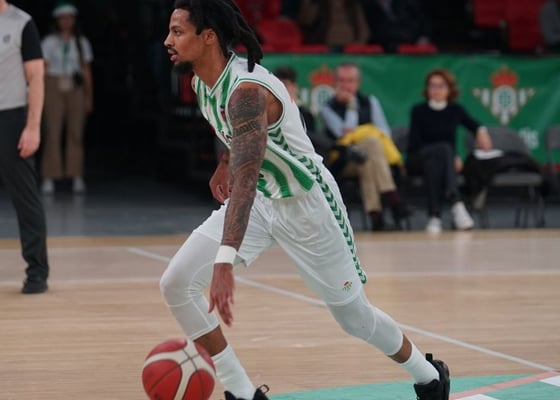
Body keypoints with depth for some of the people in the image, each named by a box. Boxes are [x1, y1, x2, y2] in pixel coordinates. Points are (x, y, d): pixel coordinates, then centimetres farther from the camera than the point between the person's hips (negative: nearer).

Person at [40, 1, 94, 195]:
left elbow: (87, 71, 11)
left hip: (75, 89, 2)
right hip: (53, 86, -2)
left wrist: (89, 97, 6)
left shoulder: (81, 42, 12)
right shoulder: (49, 42, 7)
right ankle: (49, 178, -7)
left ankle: (77, 178, 0)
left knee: (76, 133, -2)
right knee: (52, 133, -7)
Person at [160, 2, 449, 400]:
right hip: (258, 200, 8)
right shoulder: (202, 82, -6)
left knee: (354, 315, 6)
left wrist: (224, 264, -53)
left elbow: (246, 180, -44)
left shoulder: (246, 90, -33)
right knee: (176, 284, -9)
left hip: (305, 202, -8)